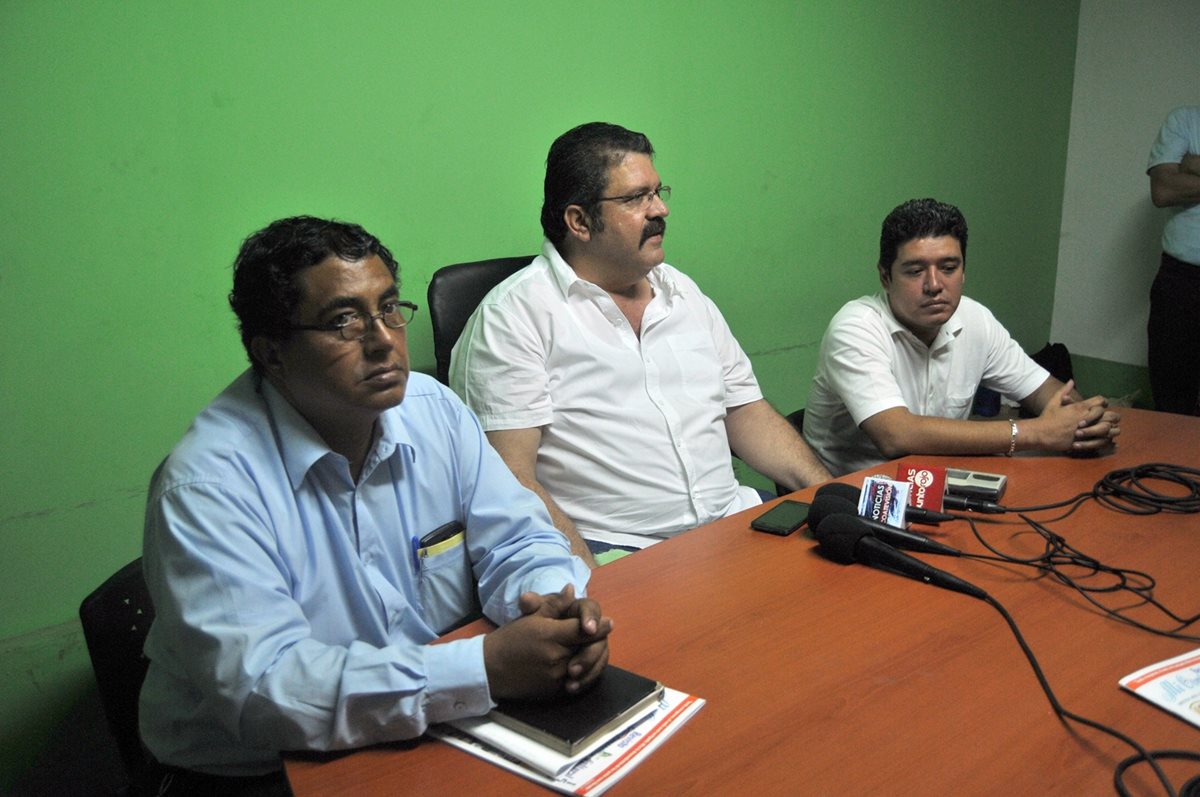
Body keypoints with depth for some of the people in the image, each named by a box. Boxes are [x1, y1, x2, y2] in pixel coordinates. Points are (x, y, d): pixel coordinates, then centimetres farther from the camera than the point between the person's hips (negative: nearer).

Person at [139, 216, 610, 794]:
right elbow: (260, 686, -26)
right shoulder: (208, 482, -19)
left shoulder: (436, 412, 0)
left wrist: (556, 604, -19)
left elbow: (516, 537, 5)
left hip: (438, 734, 5)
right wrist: (486, 668, -32)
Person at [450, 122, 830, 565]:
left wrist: (830, 492, 5)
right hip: (612, 548, -7)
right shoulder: (514, 315, -5)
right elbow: (510, 476, -11)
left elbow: (746, 412, 20)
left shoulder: (682, 292, 18)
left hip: (733, 520, 7)